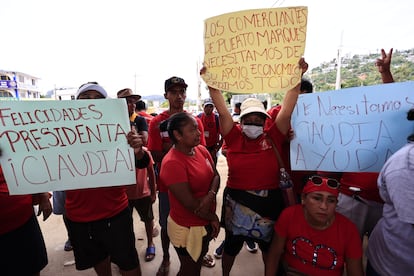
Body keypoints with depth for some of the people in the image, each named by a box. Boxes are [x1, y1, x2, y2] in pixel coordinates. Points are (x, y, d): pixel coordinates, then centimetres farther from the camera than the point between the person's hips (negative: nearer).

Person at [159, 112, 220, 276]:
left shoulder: (202, 150, -3)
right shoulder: (172, 163, -28)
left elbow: (216, 176, -2)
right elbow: (189, 203, -25)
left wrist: (211, 195, -22)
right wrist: (213, 217, -12)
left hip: (205, 223, 7)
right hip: (187, 228, -6)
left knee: (199, 263, 30)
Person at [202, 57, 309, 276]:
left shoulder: (273, 137, -7)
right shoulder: (234, 137, -9)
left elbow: (287, 111, -13)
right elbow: (222, 111, -16)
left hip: (268, 202, 1)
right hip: (236, 201, 0)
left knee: (269, 246, 26)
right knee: (232, 245, 23)